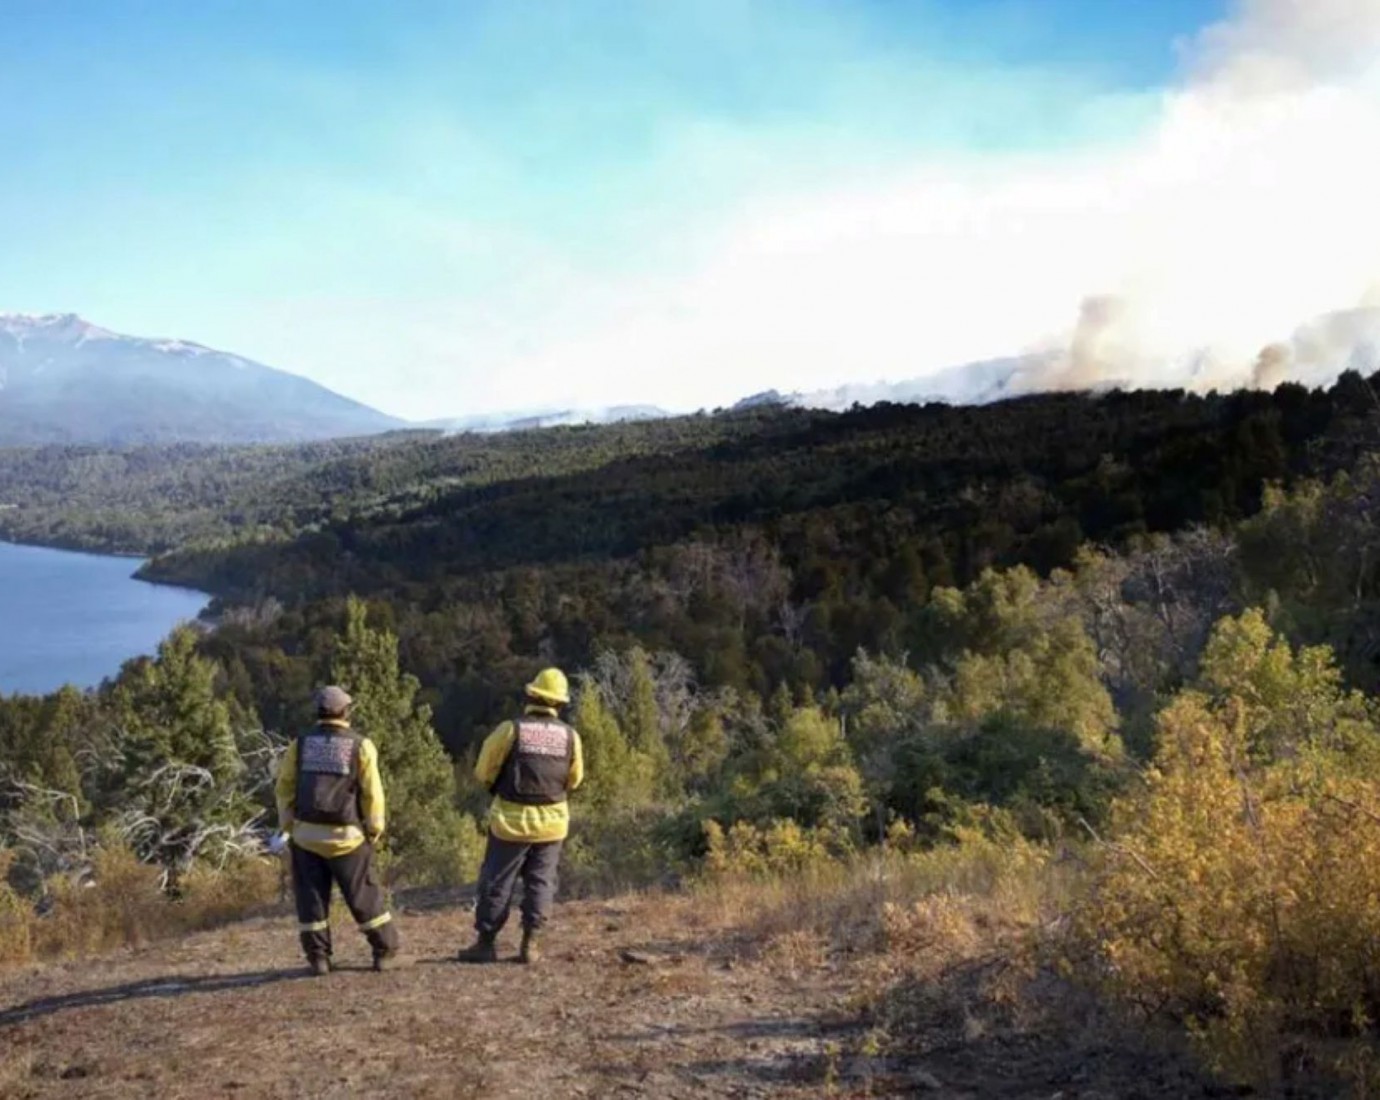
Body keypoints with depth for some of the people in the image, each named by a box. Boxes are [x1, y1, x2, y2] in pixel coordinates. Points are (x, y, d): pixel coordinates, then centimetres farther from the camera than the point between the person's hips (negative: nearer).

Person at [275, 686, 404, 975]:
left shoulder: (300, 744, 3)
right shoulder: (360, 745, -4)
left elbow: (285, 787, 2)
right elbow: (372, 792, -4)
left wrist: (288, 824, 9)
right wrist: (375, 828, 5)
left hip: (306, 834, 2)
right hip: (346, 836, -2)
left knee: (312, 896, 10)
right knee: (363, 895, 7)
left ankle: (318, 956, 9)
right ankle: (385, 952, 14)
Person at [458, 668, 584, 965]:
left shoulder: (511, 729, -12)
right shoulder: (570, 735, -4)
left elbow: (484, 770, -4)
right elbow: (575, 779, 8)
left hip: (511, 818, -2)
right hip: (552, 820, 2)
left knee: (497, 881, 7)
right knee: (540, 882, 10)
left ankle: (486, 942, 12)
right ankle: (530, 943, 6)